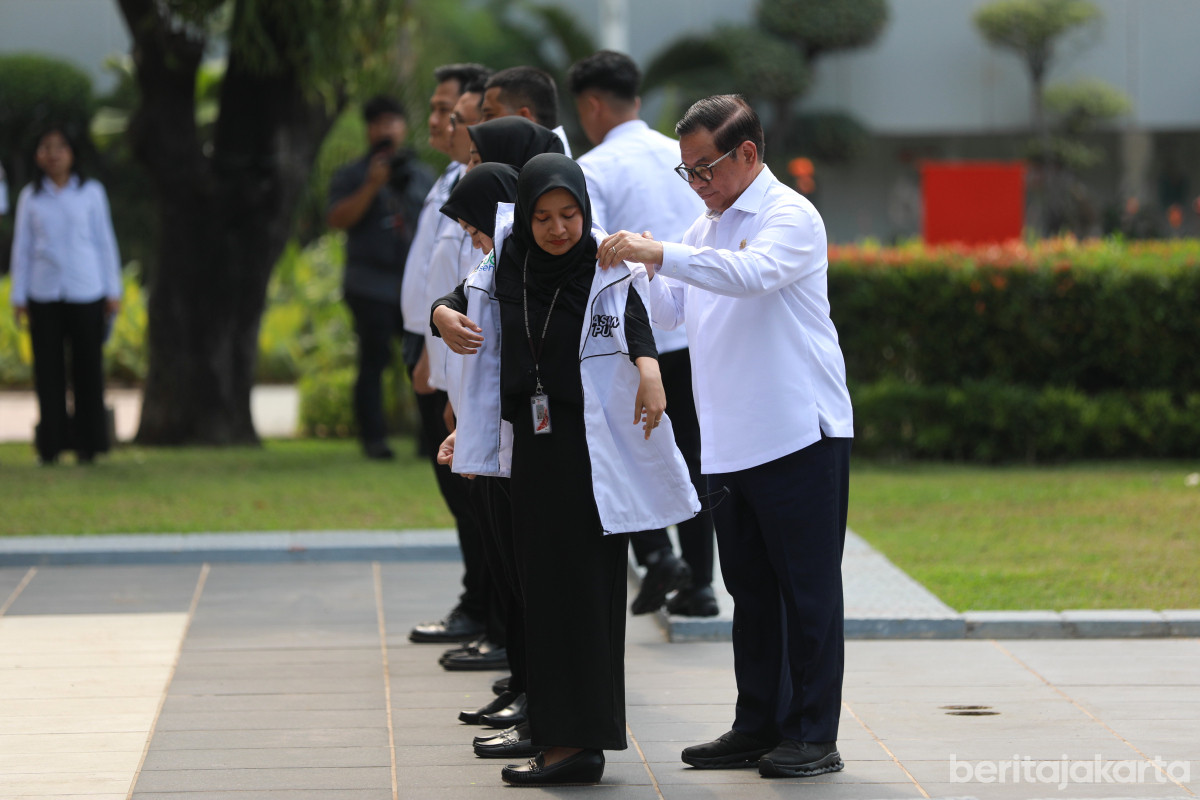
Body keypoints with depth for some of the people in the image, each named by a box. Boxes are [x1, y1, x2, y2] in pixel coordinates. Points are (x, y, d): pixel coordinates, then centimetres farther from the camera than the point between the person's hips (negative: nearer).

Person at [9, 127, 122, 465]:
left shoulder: (91, 192, 6)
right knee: (48, 370, -1)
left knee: (87, 368, -2)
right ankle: (51, 444, 5)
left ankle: (88, 442, 5)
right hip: (44, 294, 1)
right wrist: (19, 298, 6)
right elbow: (22, 248, 11)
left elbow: (105, 243, 8)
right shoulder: (30, 198, 8)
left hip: (86, 293, -1)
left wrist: (113, 291, 4)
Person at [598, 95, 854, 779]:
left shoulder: (791, 217, -10)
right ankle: (760, 727, 20)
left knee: (808, 589, -3)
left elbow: (752, 273, -29)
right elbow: (671, 307, 24)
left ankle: (813, 736, 1)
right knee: (750, 588, 13)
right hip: (730, 440, 9)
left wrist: (659, 254, -35)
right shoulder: (709, 227, 17)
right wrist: (632, 270, 5)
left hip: (799, 434, -9)